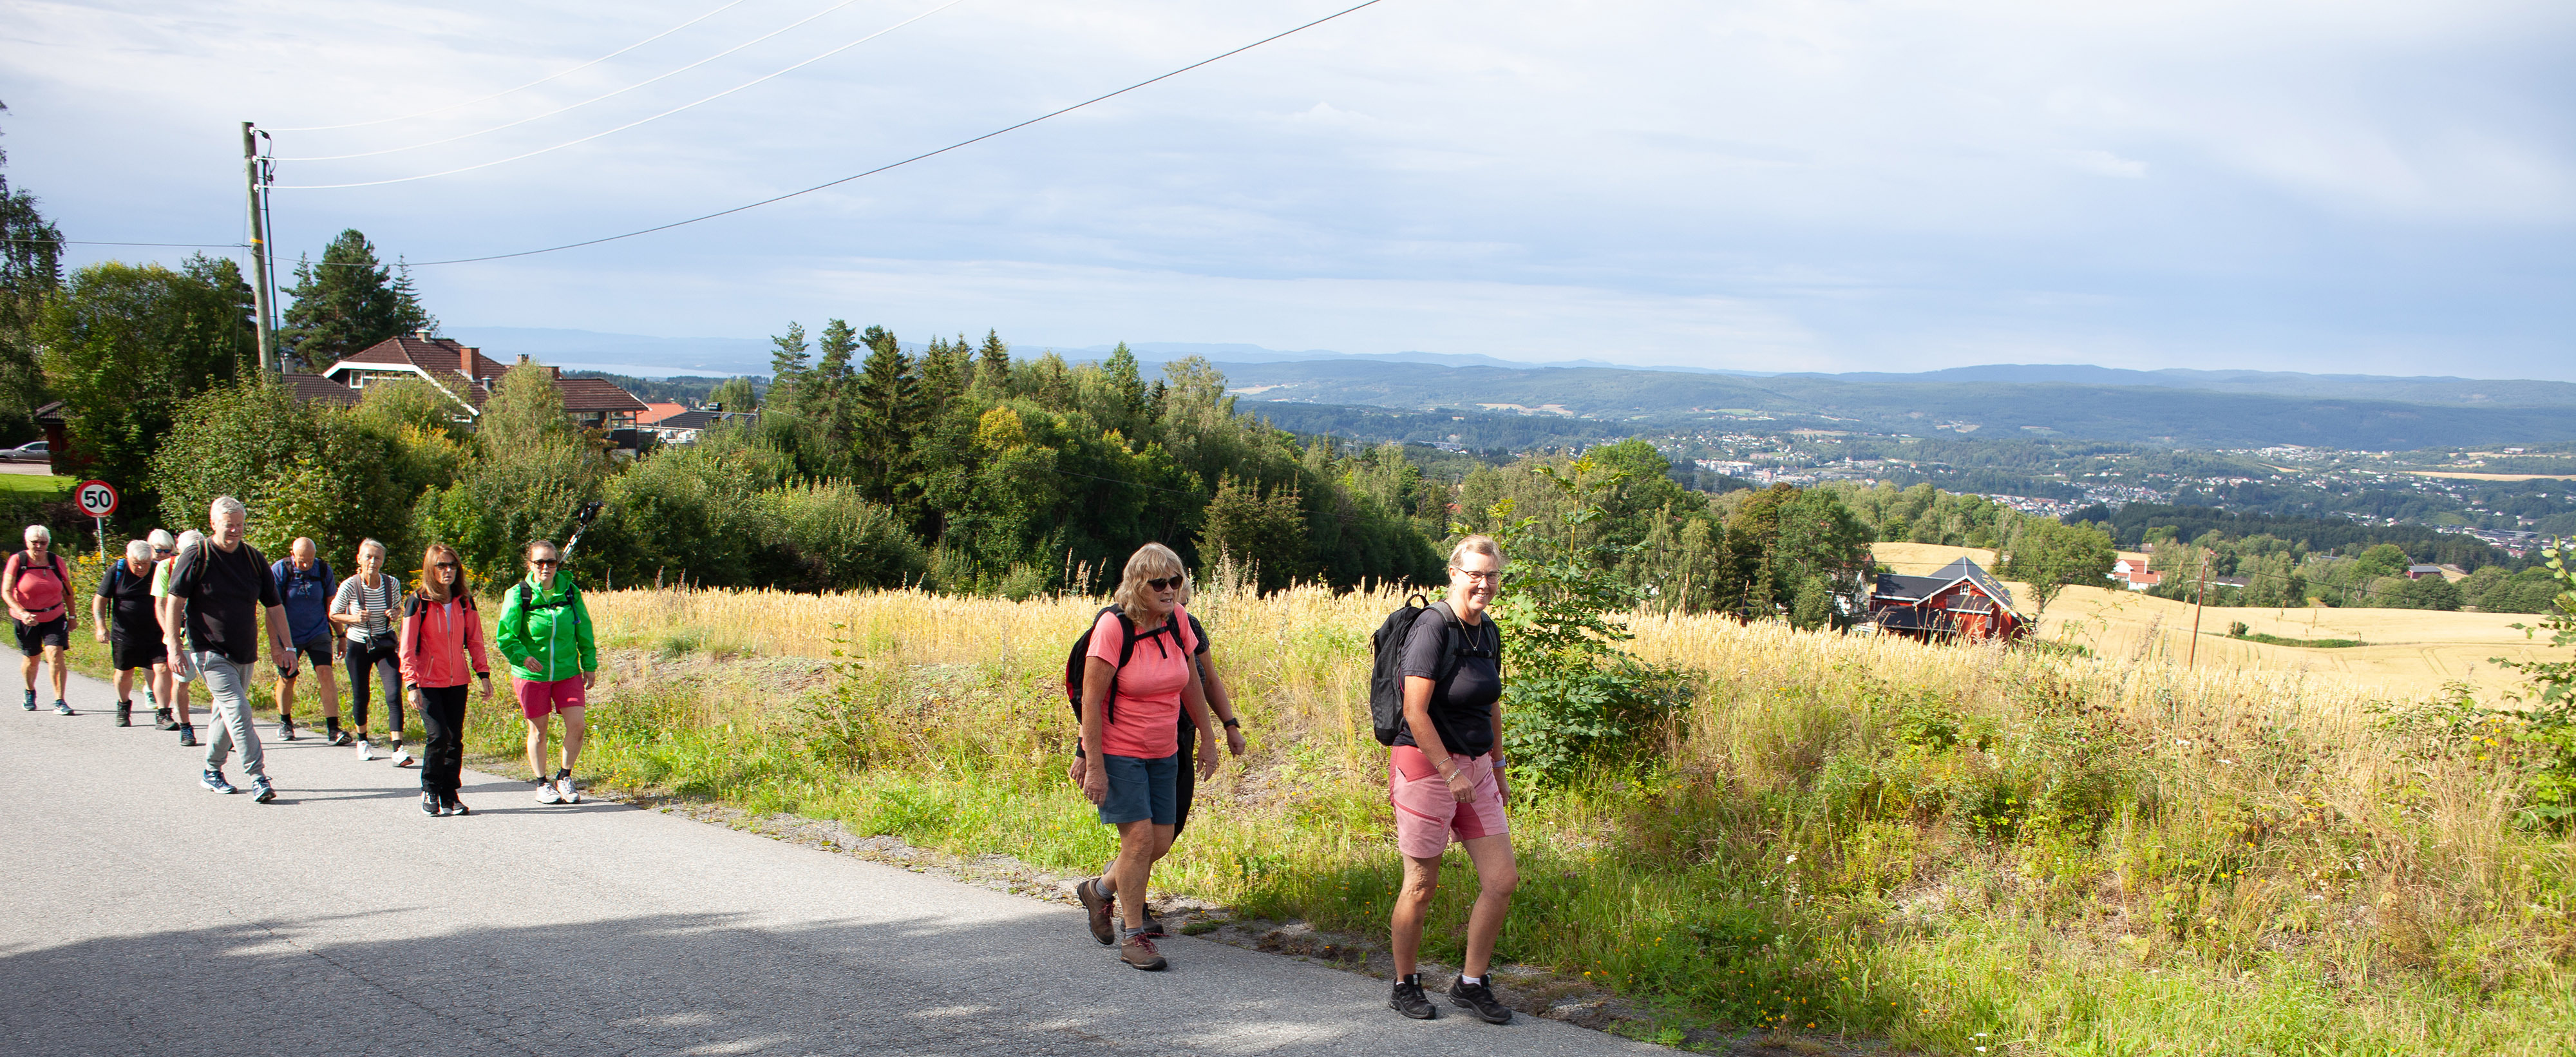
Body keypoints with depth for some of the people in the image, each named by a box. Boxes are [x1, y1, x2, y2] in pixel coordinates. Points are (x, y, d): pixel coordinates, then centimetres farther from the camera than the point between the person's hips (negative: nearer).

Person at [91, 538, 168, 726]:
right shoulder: (116, 571, -5)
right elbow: (100, 600, 1)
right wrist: (101, 626, -11)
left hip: (155, 635, -1)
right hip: (124, 634, 1)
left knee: (163, 669, -14)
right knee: (124, 673, 12)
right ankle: (124, 708, 38)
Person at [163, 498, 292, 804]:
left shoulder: (254, 558, 6)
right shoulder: (196, 557, -6)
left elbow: (273, 606, 10)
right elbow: (175, 601, -4)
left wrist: (282, 646, 6)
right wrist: (173, 645, -10)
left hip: (245, 653, 5)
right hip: (210, 651, -5)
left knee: (226, 713, 14)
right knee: (238, 710, -16)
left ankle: (212, 772, 29)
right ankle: (258, 778, -18)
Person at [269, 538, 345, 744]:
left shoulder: (323, 570, -5)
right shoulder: (280, 570, -11)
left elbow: (331, 605, 6)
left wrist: (340, 635, 7)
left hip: (318, 633, 1)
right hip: (290, 636, 0)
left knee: (325, 674, -14)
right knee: (287, 678, 10)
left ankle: (333, 729, -16)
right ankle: (285, 723, 35)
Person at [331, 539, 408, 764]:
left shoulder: (392, 585, -9)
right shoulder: (349, 587, -14)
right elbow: (334, 614, 0)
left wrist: (393, 615, -14)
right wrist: (354, 619, -20)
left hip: (385, 645, 1)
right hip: (358, 646, -1)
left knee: (394, 694, -14)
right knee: (360, 697, 8)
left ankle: (397, 750, -18)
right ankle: (362, 741, 36)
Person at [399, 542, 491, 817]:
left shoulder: (465, 602, 5)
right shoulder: (419, 602, -6)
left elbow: (474, 640, 12)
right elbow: (407, 645, -7)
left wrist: (483, 674, 4)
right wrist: (411, 684, -13)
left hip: (457, 681, 4)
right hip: (428, 682, -4)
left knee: (456, 739, 3)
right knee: (439, 735, -14)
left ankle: (450, 795, 14)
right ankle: (429, 791, 5)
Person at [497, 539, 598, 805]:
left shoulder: (570, 592, 1)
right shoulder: (518, 595, -7)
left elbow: (584, 632, 11)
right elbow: (506, 636, -8)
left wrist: (589, 665, 11)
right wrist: (522, 657, -25)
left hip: (567, 672, 2)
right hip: (531, 674, -2)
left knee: (576, 725, -7)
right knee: (538, 731, 7)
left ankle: (564, 777, 15)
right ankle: (542, 784, 25)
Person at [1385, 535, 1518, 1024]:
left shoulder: (1489, 633, 10)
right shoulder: (1433, 627, -15)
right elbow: (1415, 712, -19)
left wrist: (1497, 766, 21)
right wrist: (1450, 772, -17)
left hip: (1474, 767, 8)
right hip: (1426, 765, -8)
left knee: (1503, 880, 3)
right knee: (1421, 886, 3)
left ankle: (1471, 983, 17)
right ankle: (1405, 985, 21)